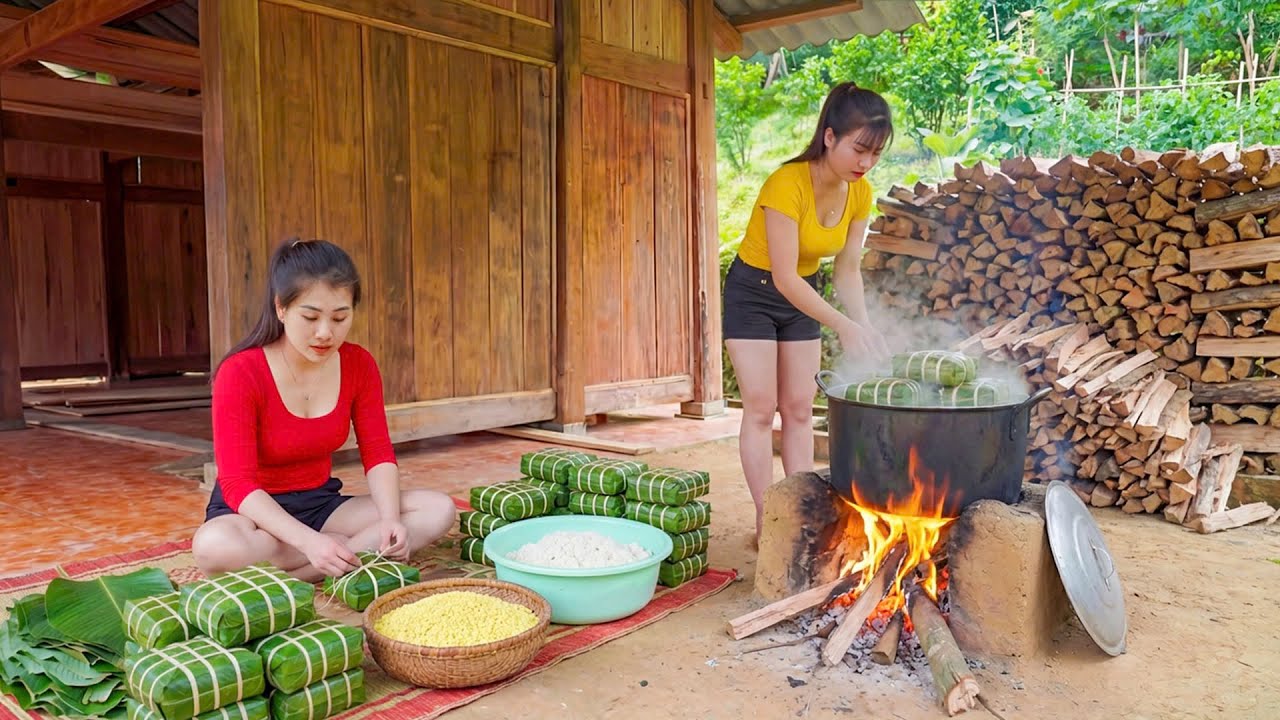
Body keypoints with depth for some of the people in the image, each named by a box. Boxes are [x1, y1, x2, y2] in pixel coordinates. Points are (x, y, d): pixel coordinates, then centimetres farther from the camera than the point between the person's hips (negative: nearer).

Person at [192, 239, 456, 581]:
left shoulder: (359, 365, -5)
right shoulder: (240, 373, -19)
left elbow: (378, 454, -4)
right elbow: (238, 483, -23)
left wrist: (390, 518, -25)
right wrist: (311, 541, -37)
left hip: (320, 503, 5)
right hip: (254, 509, -4)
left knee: (439, 509, -16)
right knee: (214, 547, -40)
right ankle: (362, 548, -22)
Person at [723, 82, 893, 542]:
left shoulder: (860, 193, -10)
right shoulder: (787, 184, -30)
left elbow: (847, 269, -3)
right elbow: (784, 277, -31)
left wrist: (865, 326, -17)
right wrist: (843, 326, -36)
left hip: (801, 296, 6)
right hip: (753, 293, -6)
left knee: (799, 408, 5)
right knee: (761, 408, -7)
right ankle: (766, 520, -1)